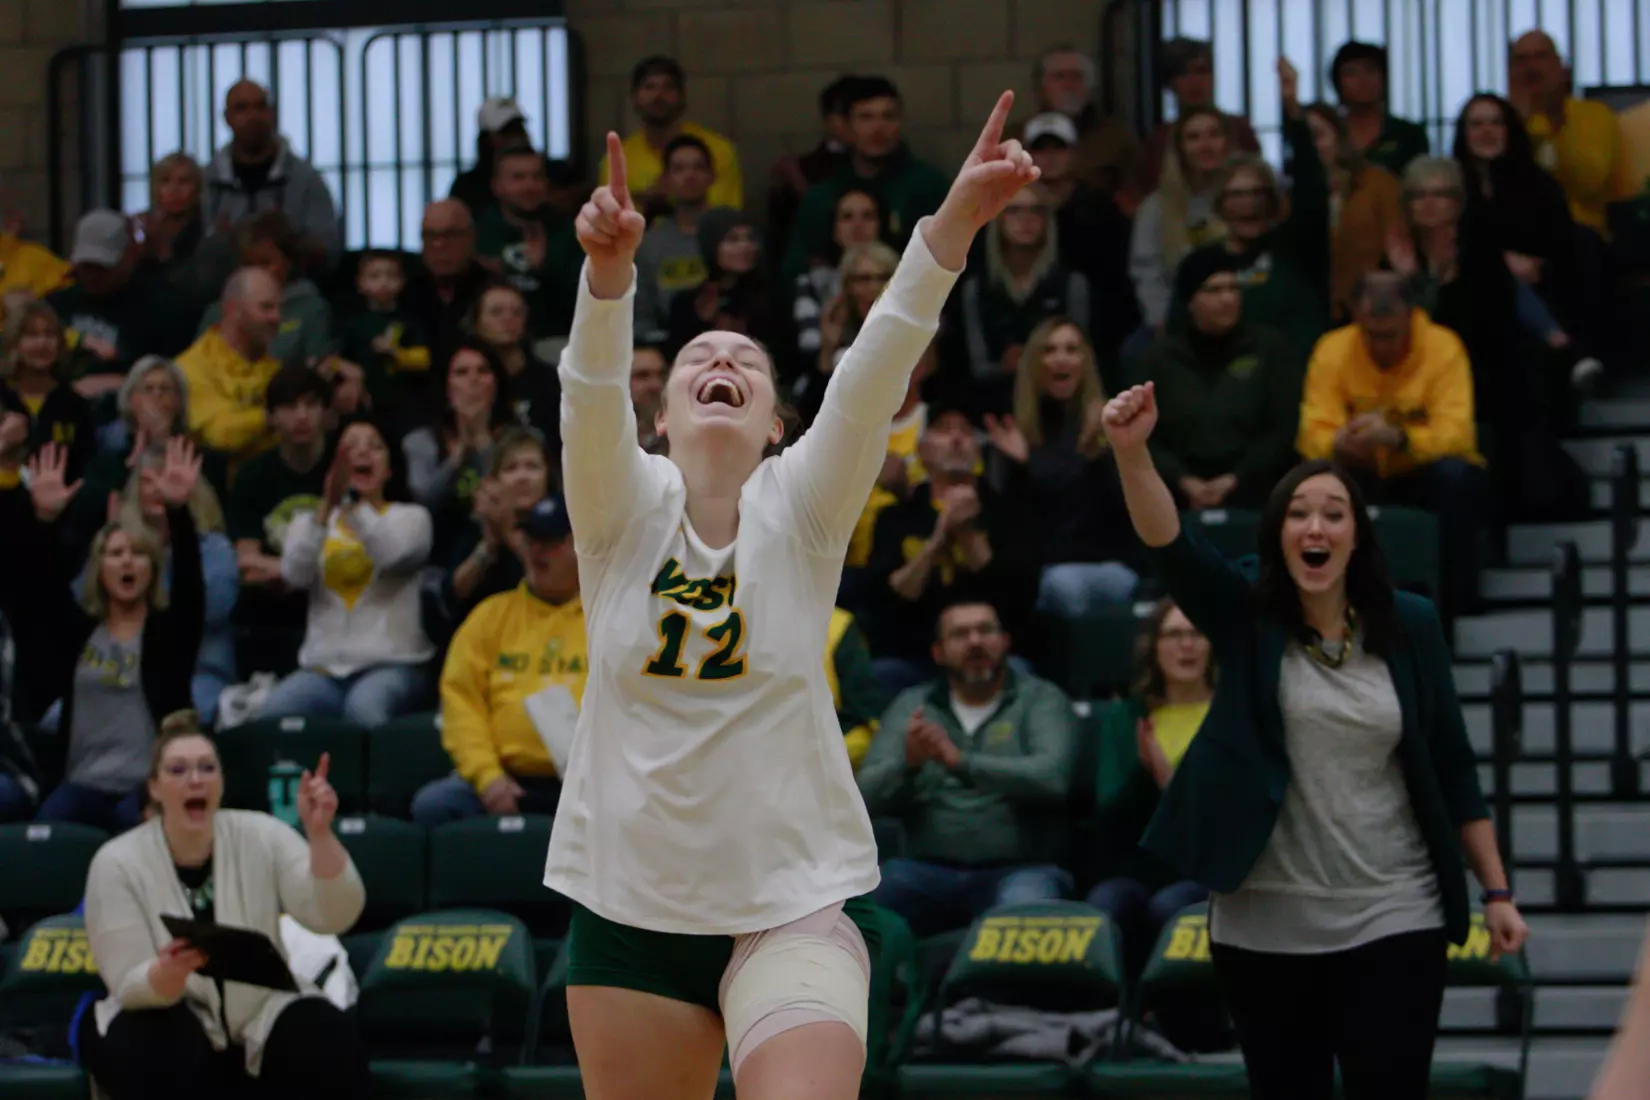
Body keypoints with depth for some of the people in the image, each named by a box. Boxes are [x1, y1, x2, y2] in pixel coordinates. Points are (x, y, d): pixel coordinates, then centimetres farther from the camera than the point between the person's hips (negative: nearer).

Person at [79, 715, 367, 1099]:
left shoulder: (261, 836, -7)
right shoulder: (117, 864, -13)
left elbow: (332, 917, -17)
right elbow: (130, 987, -18)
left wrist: (319, 835, -32)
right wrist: (169, 973, -42)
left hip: (261, 1011, 2)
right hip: (168, 1019, -2)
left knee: (332, 1047, -28)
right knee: (145, 1055, -38)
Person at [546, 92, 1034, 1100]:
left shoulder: (800, 510, -1)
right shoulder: (625, 510, 0)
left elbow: (874, 375, -15)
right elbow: (593, 390, -19)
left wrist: (955, 222, -30)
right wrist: (609, 269, -39)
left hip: (789, 901, -2)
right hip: (629, 898, 2)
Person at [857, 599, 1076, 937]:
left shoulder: (1041, 699, 7)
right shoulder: (912, 706, 15)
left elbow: (1051, 777, -12)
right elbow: (869, 794, 4)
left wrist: (960, 761, -24)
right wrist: (908, 763, -18)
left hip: (1019, 869, -3)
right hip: (928, 871, 3)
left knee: (1024, 903, -37)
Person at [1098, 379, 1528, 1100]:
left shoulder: (1410, 625, 1)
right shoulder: (1245, 617, -1)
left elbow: (1452, 765, 5)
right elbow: (1170, 545, -19)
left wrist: (1496, 891, 2)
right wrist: (1131, 451, -38)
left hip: (1392, 920, 0)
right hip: (1264, 924, 0)